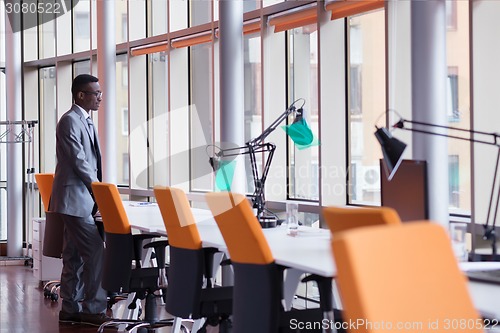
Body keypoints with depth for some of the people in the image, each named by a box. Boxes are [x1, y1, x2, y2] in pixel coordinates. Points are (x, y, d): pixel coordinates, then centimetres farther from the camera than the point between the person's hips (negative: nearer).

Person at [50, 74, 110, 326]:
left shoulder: (86, 122, 17)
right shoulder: (70, 121, -13)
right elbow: (79, 161, -17)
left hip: (83, 198, 10)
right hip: (74, 198, -10)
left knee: (74, 256, 12)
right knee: (96, 252, -11)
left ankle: (71, 309, 17)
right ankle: (93, 310, -5)